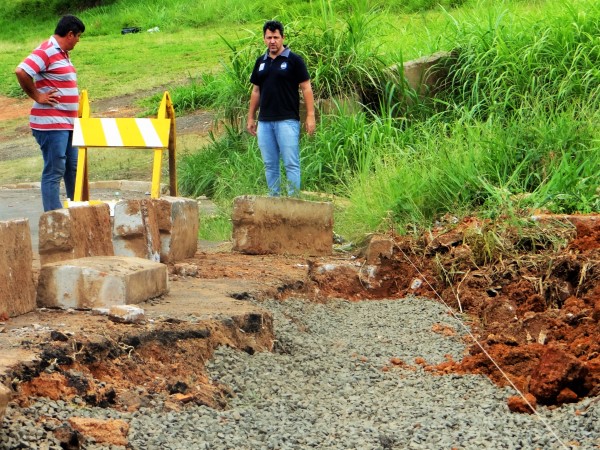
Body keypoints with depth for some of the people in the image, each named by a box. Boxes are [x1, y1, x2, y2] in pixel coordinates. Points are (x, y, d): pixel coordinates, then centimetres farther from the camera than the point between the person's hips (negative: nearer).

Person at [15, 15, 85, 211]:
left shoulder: (62, 53, 15)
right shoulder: (47, 51, -16)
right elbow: (21, 72, -27)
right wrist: (37, 96, -18)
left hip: (67, 124, 10)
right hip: (51, 123, -10)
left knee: (72, 168, 17)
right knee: (54, 171, -6)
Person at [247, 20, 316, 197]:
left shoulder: (294, 60, -3)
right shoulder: (261, 62, 14)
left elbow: (306, 88, -4)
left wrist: (310, 116, -11)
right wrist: (251, 118, 17)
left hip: (287, 120, -6)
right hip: (264, 121, 6)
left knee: (291, 163, -7)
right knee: (270, 165, 8)